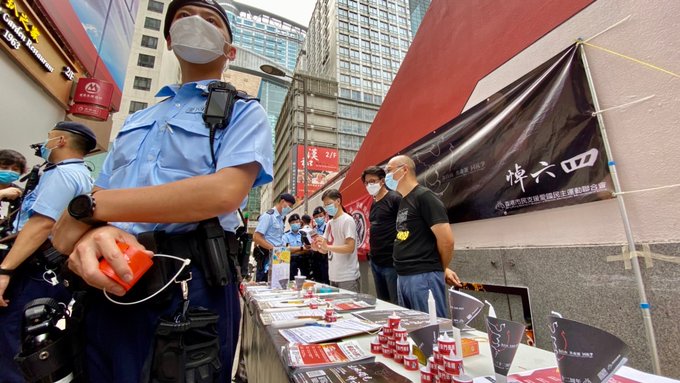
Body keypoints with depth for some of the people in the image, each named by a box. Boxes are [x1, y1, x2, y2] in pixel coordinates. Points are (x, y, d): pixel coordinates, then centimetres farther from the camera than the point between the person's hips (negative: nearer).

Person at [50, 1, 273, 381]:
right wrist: (93, 230, -14)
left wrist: (90, 206, -10)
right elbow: (100, 197, 12)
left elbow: (225, 192, -18)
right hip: (107, 286, 6)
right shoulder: (136, 120, 19)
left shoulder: (244, 111, 0)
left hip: (189, 286, -5)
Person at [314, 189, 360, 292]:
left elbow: (350, 248, -19)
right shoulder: (329, 223, 11)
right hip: (333, 277, 7)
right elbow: (325, 250, 11)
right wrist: (317, 246, -10)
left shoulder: (347, 220, -11)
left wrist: (328, 246, -27)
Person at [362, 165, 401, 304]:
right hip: (375, 261, 8)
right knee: (382, 302, 17)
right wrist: (372, 252, 14)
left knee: (397, 304, 3)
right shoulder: (373, 204, 14)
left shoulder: (395, 199, -10)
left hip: (392, 262, -8)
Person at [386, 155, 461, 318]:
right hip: (402, 277, 9)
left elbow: (446, 239, -17)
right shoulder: (402, 201, 15)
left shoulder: (424, 196, -12)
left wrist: (441, 269, -2)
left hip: (424, 277, -9)